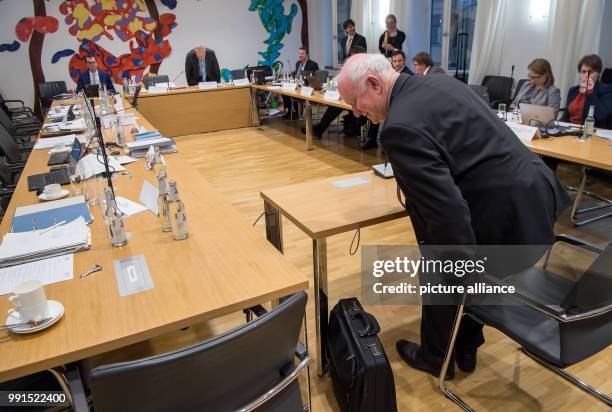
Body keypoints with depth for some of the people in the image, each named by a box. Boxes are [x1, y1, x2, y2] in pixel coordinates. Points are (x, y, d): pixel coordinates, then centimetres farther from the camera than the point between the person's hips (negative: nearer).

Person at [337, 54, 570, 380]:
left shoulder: (401, 127, -24)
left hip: (506, 213, -9)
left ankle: (435, 357, 38)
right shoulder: (436, 82, 7)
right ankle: (465, 349, 46)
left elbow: (446, 209, -29)